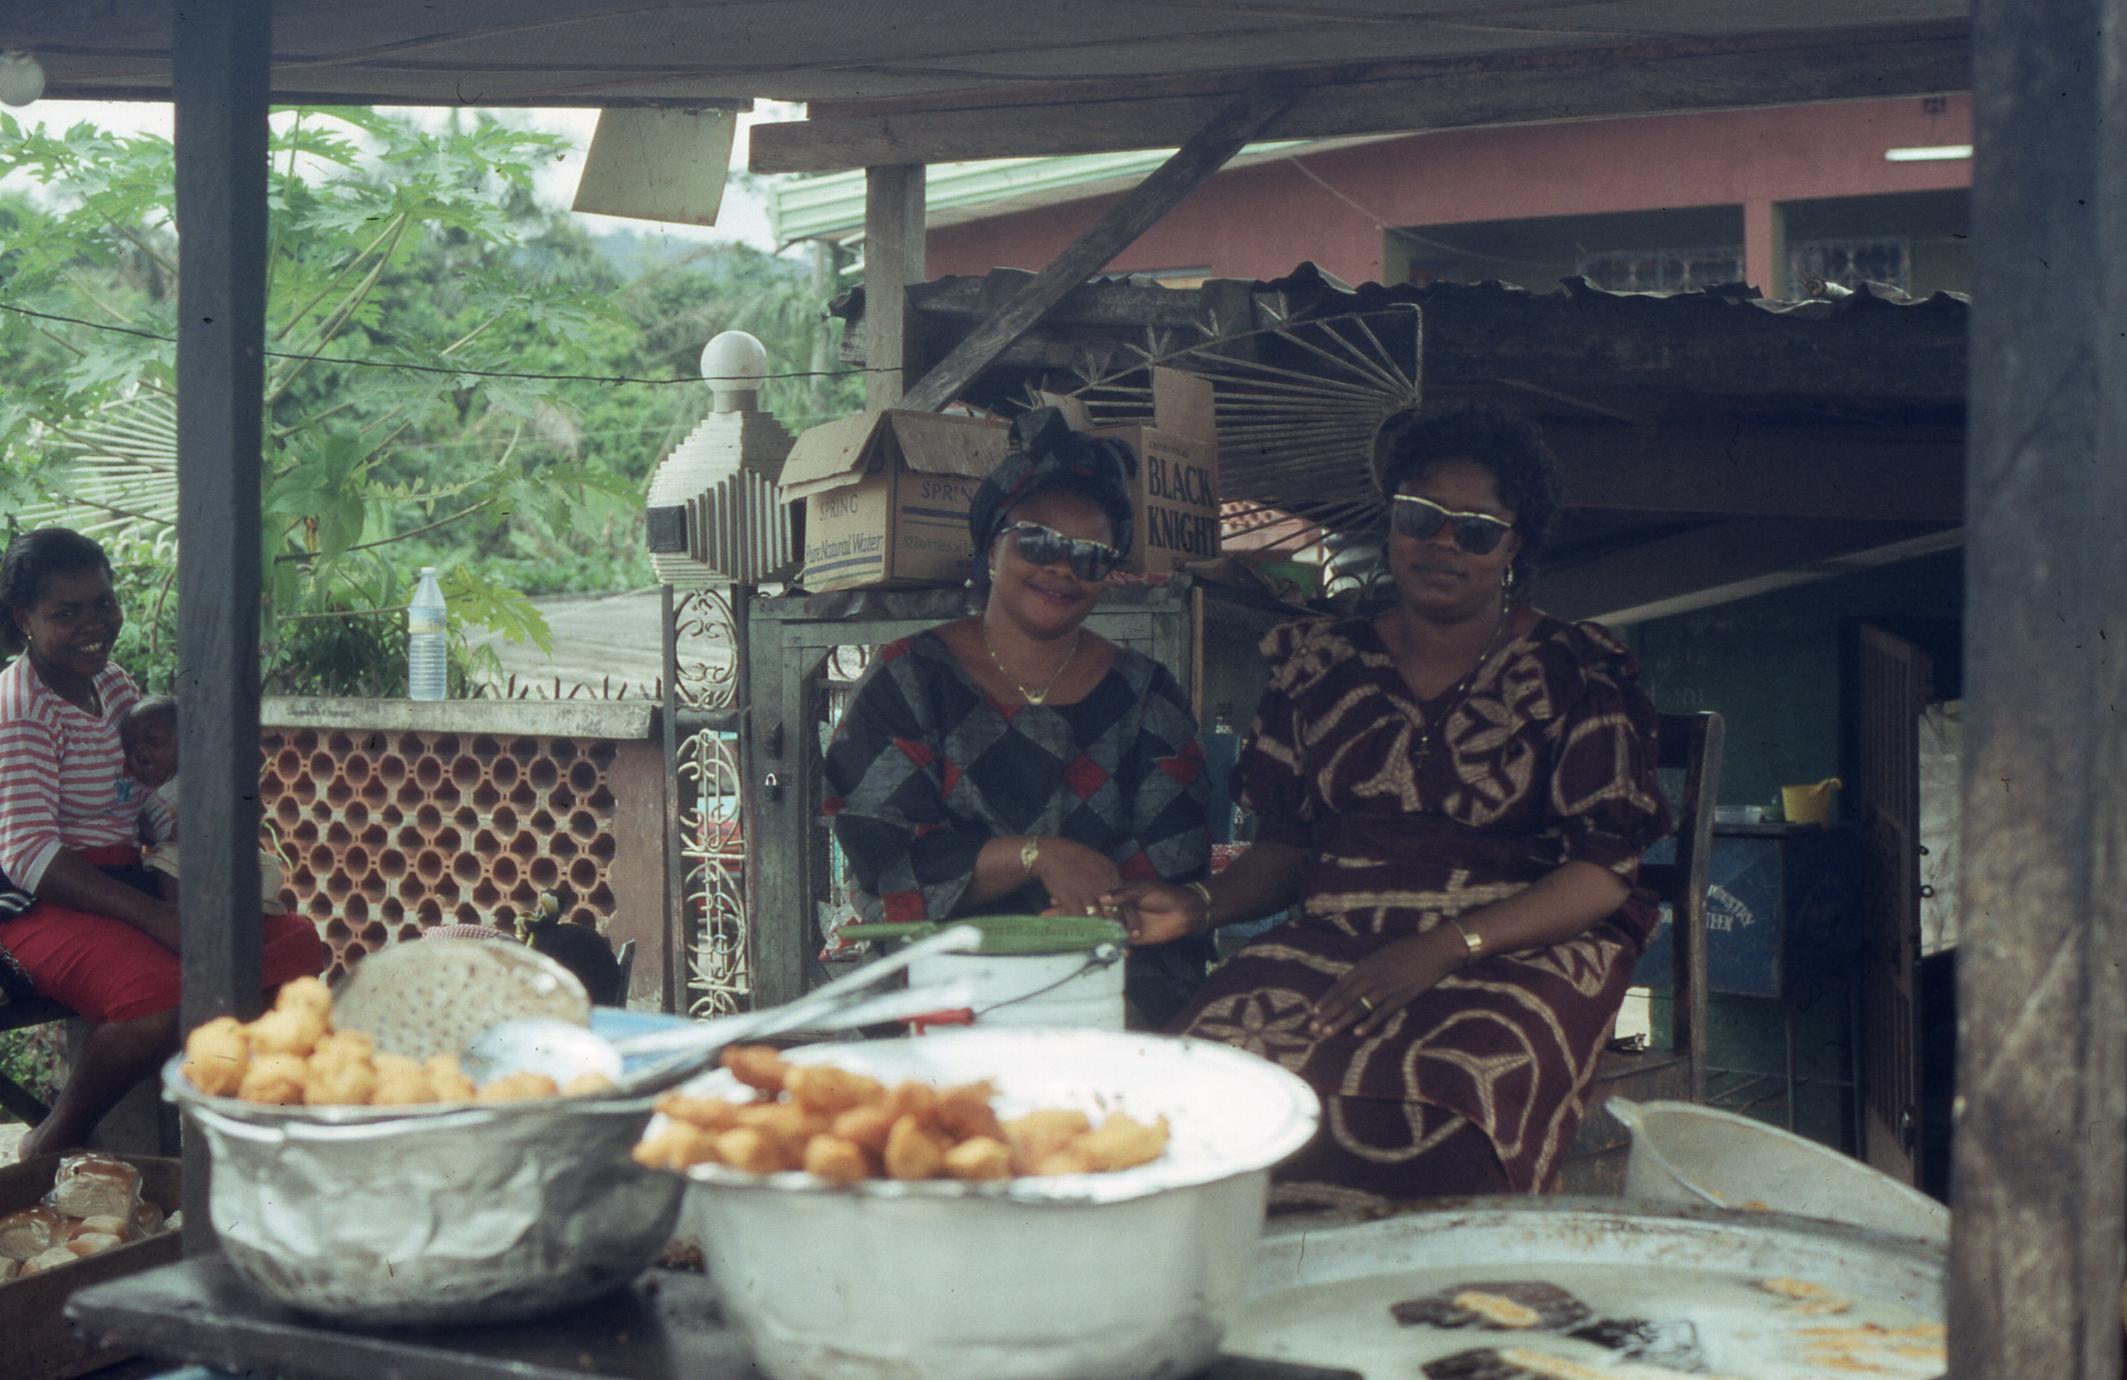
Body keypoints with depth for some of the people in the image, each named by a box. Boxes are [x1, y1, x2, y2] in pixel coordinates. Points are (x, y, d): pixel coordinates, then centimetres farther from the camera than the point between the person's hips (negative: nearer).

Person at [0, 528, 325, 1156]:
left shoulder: (115, 686, 13)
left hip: (126, 885, 8)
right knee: (168, 998, -34)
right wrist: (154, 917, -29)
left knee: (297, 944, -6)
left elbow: (154, 808, 18)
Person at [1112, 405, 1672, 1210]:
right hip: (1336, 943, 3)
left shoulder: (1574, 674, 6)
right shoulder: (1322, 664, 17)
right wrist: (1200, 907, -3)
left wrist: (1442, 947, -16)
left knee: (1433, 1099, -37)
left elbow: (1606, 871, -3)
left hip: (1520, 952, -3)